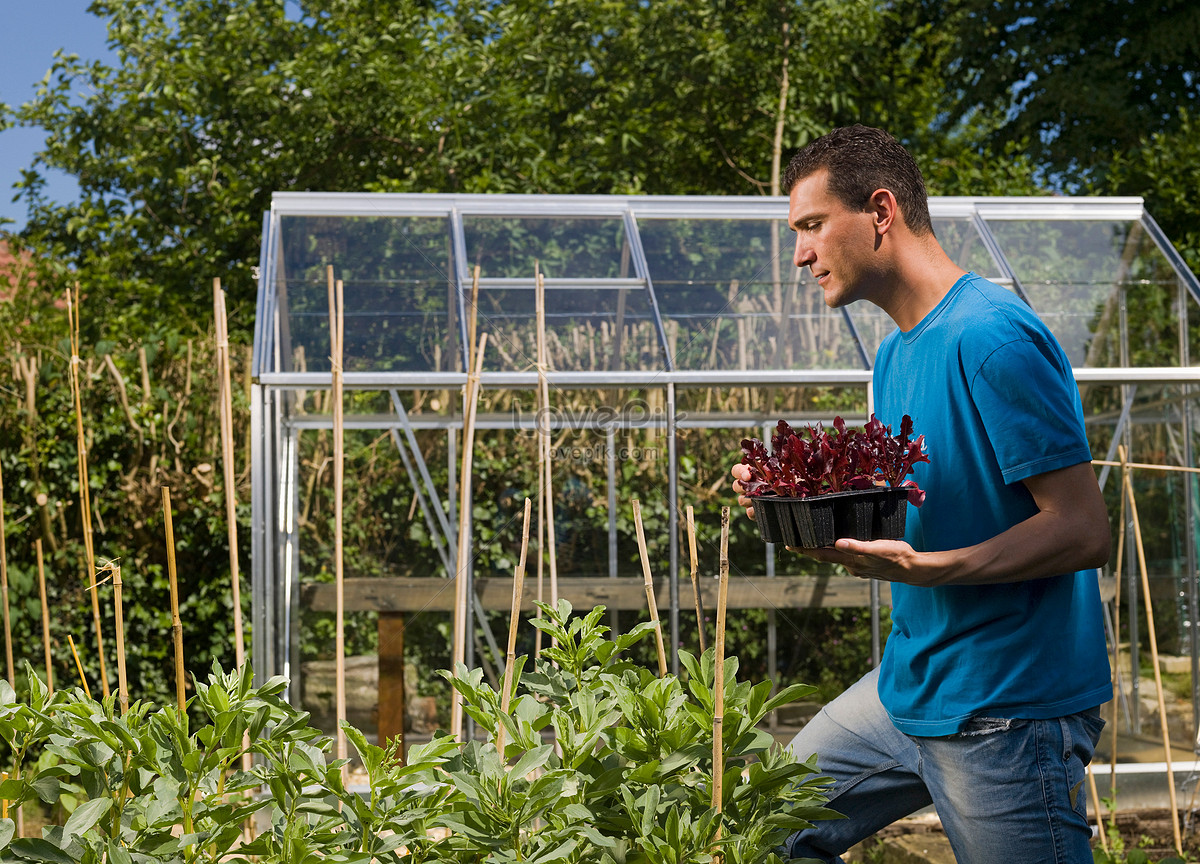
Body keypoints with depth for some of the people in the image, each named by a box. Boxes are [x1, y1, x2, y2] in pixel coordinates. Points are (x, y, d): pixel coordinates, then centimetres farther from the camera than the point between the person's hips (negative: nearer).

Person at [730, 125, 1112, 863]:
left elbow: (1084, 531, -21)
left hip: (1009, 709, -9)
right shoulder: (895, 354, 12)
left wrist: (923, 568, -31)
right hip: (910, 686, 9)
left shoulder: (992, 337, -18)